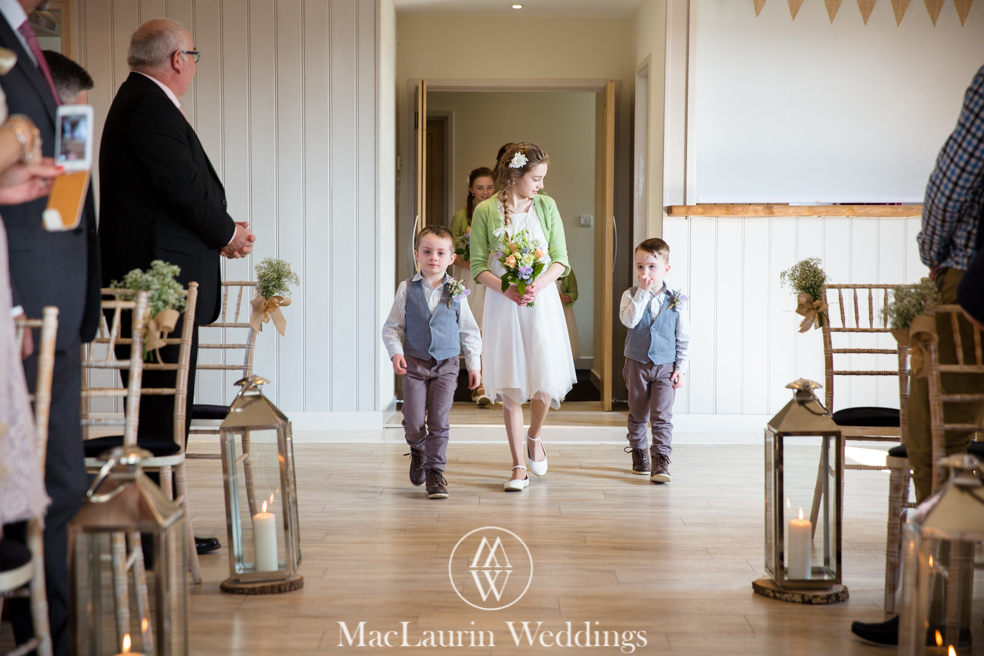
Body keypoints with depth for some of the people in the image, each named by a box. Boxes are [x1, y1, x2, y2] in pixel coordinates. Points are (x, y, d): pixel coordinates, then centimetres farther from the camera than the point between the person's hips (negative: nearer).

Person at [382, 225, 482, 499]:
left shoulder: (457, 292, 1)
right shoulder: (407, 290, -1)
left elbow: (469, 331, 7)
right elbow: (392, 327, 3)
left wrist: (474, 365, 5)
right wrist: (396, 352, -12)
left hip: (446, 365, 0)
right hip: (414, 363, 0)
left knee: (439, 421, -2)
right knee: (413, 421, -1)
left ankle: (435, 472, 9)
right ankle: (418, 452, 31)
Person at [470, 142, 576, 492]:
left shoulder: (546, 206, 4)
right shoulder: (485, 211, -1)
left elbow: (561, 259, 3)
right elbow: (478, 265, -1)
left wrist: (539, 284, -14)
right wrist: (506, 289, -16)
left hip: (541, 301, 1)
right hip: (503, 303, -1)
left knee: (545, 381, -4)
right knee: (510, 387, 0)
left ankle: (534, 437, 28)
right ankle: (519, 466, 10)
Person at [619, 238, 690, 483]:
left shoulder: (675, 300, -2)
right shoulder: (631, 296, -3)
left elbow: (683, 338, 3)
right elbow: (629, 320, -24)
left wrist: (681, 367, -2)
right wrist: (643, 292, -22)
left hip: (665, 365, -1)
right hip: (637, 364, 1)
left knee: (662, 415, -9)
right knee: (637, 414, 13)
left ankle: (661, 461, -9)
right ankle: (639, 455, 28)